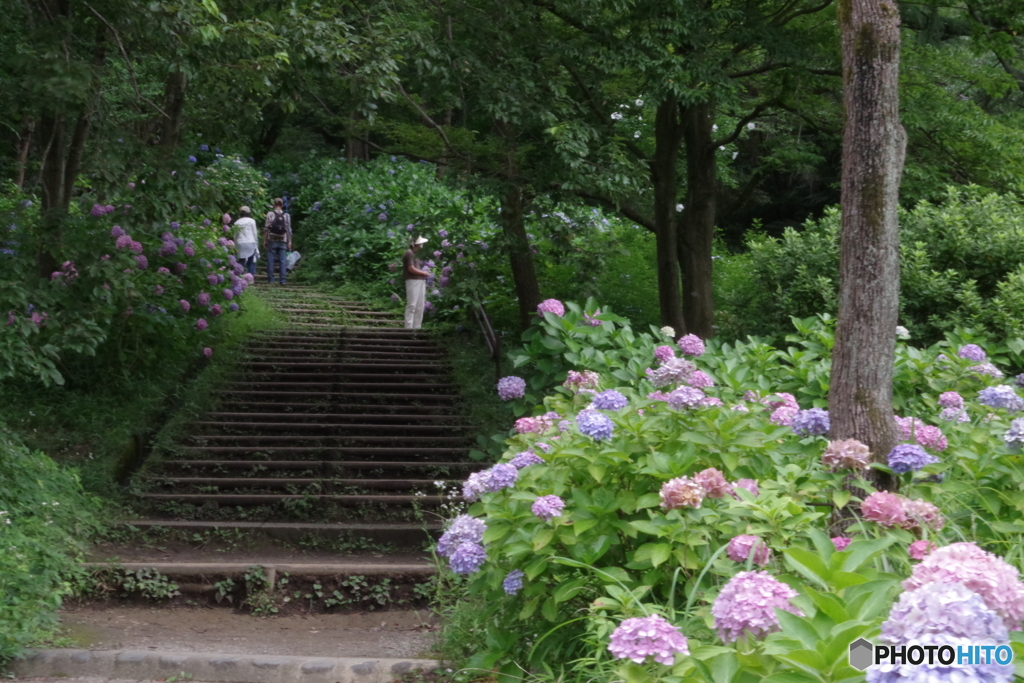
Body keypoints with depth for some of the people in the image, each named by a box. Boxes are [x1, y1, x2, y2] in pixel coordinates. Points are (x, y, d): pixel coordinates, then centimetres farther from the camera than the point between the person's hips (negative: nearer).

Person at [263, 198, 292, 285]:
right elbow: (289, 230, 0)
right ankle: (283, 279, -2)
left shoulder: (270, 214, -3)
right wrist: (289, 241, 6)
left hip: (272, 241, -1)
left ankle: (270, 279, 4)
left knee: (271, 260, 4)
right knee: (283, 261, 2)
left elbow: (266, 229, -3)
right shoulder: (286, 216, 2)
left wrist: (265, 240, 3)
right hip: (283, 241, 1)